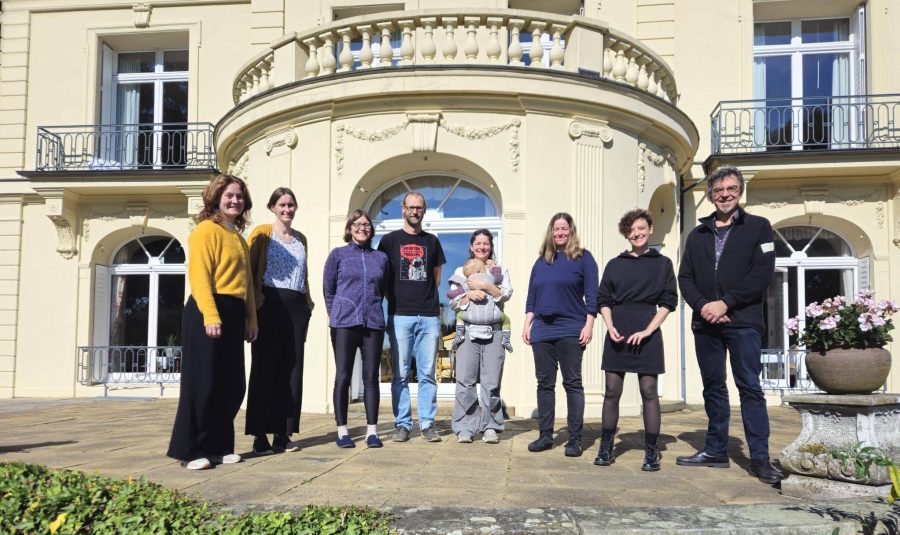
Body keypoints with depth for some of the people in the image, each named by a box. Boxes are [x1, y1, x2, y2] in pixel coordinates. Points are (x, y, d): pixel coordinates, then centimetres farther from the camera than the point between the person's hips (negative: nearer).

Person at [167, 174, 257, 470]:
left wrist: (251, 318, 15)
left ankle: (218, 446, 19)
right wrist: (211, 315, -23)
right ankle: (191, 451, 3)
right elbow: (199, 275, -14)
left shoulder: (239, 237, 21)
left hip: (234, 314, 8)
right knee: (202, 383, -5)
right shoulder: (207, 230, -5)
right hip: (208, 312, -8)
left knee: (231, 385, 9)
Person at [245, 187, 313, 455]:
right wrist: (256, 300, -12)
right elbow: (248, 268, -3)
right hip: (270, 305, -5)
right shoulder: (262, 233, 2)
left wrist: (308, 302, 13)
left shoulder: (301, 238, 18)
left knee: (292, 368, 4)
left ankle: (284, 433, 10)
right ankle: (260, 435, 1)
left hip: (297, 307, 5)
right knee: (265, 367, -3)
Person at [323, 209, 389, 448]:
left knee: (371, 377, 3)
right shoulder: (338, 254, 5)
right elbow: (328, 289, 7)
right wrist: (337, 314, 5)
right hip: (344, 324, -2)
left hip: (373, 324, 2)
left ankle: (372, 431, 9)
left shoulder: (381, 257, 11)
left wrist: (372, 309, 10)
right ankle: (342, 431, 7)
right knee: (343, 377, 0)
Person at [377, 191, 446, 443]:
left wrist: (426, 298, 7)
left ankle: (428, 424, 8)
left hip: (429, 316, 2)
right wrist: (394, 300, 1)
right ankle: (402, 424, 7)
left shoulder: (432, 241, 15)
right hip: (400, 316, -1)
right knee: (400, 374, 1)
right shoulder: (390, 240, 8)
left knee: (427, 374, 3)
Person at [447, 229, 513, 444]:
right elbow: (453, 302, 8)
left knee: (491, 381, -4)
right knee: (465, 380, -7)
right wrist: (469, 295, -10)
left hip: (494, 330, 0)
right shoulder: (461, 271, 18)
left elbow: (506, 294, 1)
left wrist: (484, 286, -10)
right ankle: (466, 427, -1)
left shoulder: (500, 270, 17)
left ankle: (491, 427, 4)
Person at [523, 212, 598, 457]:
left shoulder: (583, 258, 3)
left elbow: (592, 295, -2)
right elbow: (531, 297, 17)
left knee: (572, 383, -2)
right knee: (544, 383, 7)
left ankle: (575, 439, 2)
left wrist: (589, 325, -10)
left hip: (570, 330, -4)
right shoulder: (541, 261, 16)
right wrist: (527, 325, 8)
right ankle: (545, 435, 15)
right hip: (542, 330, 5)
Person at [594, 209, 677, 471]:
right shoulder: (615, 264, 11)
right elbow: (604, 300, 10)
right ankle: (605, 449, 12)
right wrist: (610, 327, -7)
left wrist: (648, 330, -11)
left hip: (647, 334, -2)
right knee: (612, 392, 4)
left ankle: (652, 452, 6)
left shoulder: (662, 263, 6)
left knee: (649, 392, -2)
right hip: (617, 335, 2)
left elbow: (668, 301, 0)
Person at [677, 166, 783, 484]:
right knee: (713, 388, 9)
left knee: (750, 388, -5)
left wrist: (725, 303, -14)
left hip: (743, 322, -4)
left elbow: (763, 273, -7)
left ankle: (760, 458, -1)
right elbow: (685, 277, 9)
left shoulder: (758, 227, 4)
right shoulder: (698, 234, 15)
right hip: (705, 324, 4)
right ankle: (716, 450, 17)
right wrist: (702, 305, -9)